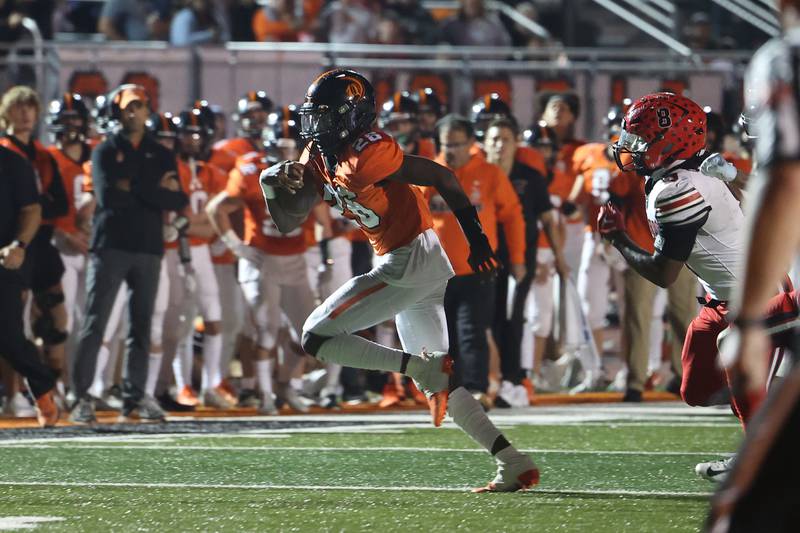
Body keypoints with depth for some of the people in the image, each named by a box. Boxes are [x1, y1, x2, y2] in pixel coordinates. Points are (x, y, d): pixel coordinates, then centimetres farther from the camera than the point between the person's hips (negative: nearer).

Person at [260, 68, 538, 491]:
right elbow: (288, 223, 13)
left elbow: (442, 177, -14)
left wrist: (477, 240, -11)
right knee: (440, 383, 14)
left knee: (317, 337, -7)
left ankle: (425, 366, -14)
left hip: (409, 262, -10)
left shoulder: (367, 155, -18)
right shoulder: (319, 159, 10)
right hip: (416, 267, 10)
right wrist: (274, 188, -7)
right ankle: (515, 466, 11)